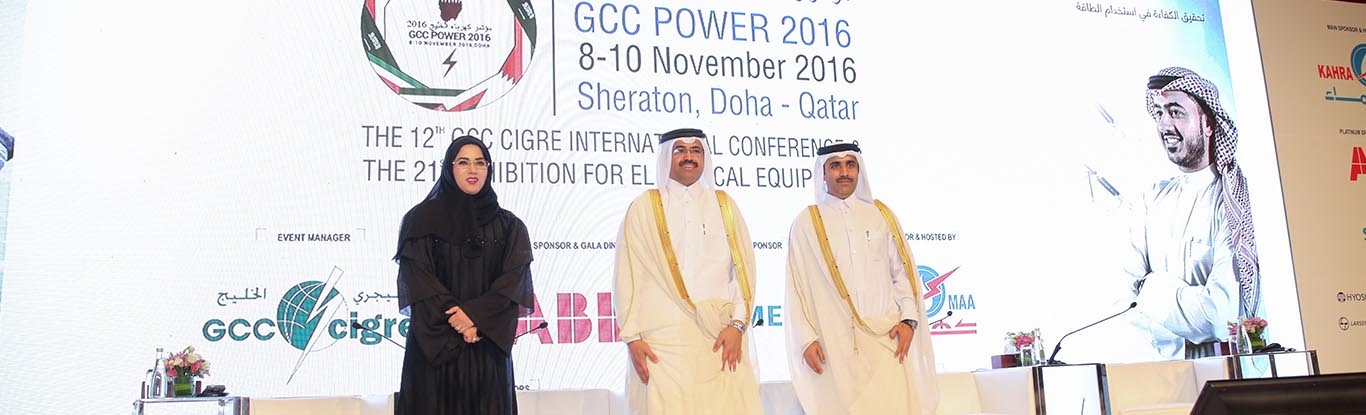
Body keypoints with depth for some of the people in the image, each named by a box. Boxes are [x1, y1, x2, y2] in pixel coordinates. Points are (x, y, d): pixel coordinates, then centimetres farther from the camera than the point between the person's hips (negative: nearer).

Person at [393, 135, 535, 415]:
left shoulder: (509, 226, 9)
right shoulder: (422, 219, 4)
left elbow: (515, 280, -1)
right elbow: (416, 279, -4)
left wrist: (476, 314, -15)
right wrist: (454, 321, -14)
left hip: (488, 345, 2)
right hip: (435, 346, -1)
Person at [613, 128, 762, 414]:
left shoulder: (724, 205, 14)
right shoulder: (644, 207, 9)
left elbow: (742, 267, 7)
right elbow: (628, 274, 3)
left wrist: (737, 325, -5)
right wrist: (632, 337, -5)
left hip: (721, 338, 2)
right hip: (663, 339, -1)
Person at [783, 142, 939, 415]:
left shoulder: (881, 214, 12)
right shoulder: (806, 223, 6)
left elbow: (903, 271, 10)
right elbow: (796, 285, 3)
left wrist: (909, 319, -3)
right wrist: (806, 339, -5)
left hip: (887, 335, 2)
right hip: (836, 342, -1)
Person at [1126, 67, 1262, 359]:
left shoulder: (1232, 201, -9)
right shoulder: (1154, 198, 12)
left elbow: (1224, 315, -17)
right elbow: (1129, 280, 4)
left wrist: (1152, 288, -5)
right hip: (1164, 362, 5)